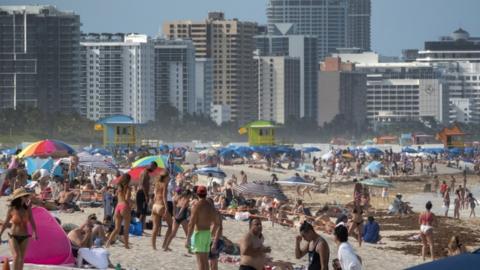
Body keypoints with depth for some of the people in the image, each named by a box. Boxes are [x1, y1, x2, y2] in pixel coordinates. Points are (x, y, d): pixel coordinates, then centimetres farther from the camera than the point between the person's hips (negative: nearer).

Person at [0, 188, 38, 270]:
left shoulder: (28, 209, -3)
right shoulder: (11, 209, -9)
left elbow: (32, 222, -3)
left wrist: (35, 233, -18)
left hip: (24, 238, 3)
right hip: (14, 237, -3)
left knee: (21, 260, 5)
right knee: (16, 257, -20)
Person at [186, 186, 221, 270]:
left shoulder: (197, 206, -13)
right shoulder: (211, 206, 8)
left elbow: (191, 224, -17)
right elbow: (217, 224, 11)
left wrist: (188, 239, -14)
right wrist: (215, 241, 19)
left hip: (198, 233, -7)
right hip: (207, 234, 7)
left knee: (200, 261, -7)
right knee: (205, 260, 16)